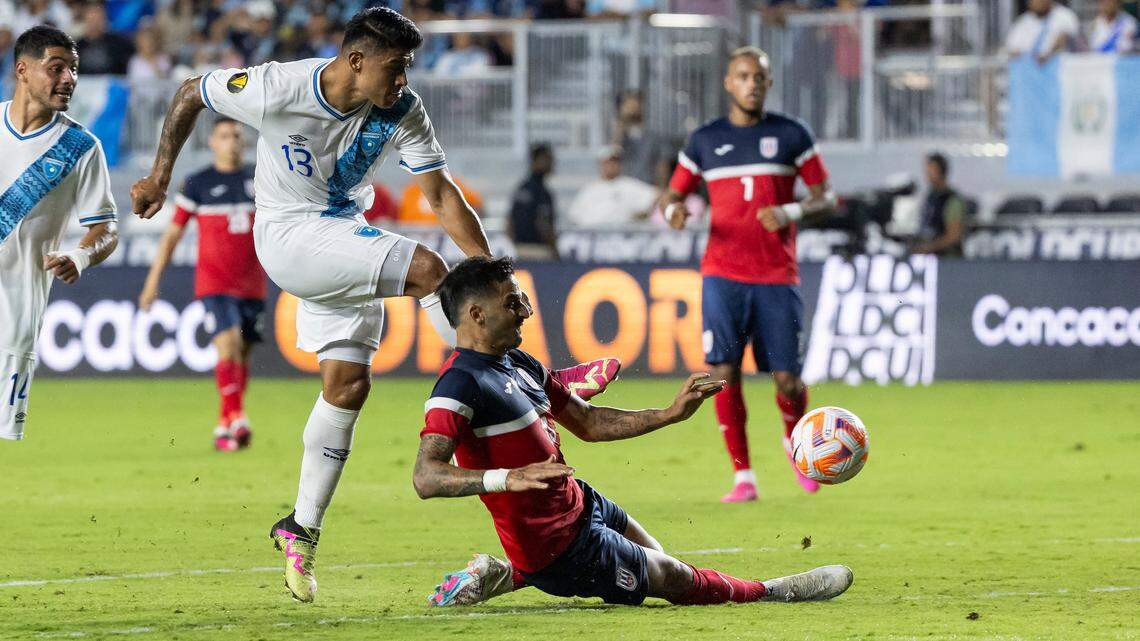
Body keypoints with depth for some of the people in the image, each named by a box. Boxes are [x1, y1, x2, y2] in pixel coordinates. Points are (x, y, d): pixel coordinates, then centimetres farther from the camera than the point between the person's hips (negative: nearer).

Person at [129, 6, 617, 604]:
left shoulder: (402, 112, -11)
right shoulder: (276, 89, -21)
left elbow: (442, 196, -10)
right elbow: (191, 93, -5)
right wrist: (160, 174, -2)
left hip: (346, 238, 5)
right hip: (287, 236, -5)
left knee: (348, 384, -2)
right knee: (425, 267, -23)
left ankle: (301, 530, 9)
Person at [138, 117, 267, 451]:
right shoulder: (197, 185, 1)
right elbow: (173, 233, 4)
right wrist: (153, 280, 1)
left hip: (252, 284, 4)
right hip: (214, 283, -3)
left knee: (241, 356, 6)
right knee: (228, 345, -20)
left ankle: (224, 427, 16)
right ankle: (236, 418, -23)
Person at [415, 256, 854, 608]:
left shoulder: (519, 364, 8)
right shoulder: (461, 385, -23)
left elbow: (588, 423, 16)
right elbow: (426, 478, -32)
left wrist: (670, 414, 9)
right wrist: (507, 479, -46)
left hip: (579, 504, 9)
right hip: (558, 546, -9)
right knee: (677, 580, 1)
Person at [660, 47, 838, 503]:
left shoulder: (791, 135, 5)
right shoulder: (705, 140, 8)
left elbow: (825, 199, 5)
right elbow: (672, 195, 14)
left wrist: (789, 213, -16)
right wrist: (673, 212, -11)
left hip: (778, 276, -1)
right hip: (723, 275, 1)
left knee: (786, 379, -3)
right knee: (724, 372, -12)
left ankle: (796, 441, 30)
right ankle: (743, 477, -3)